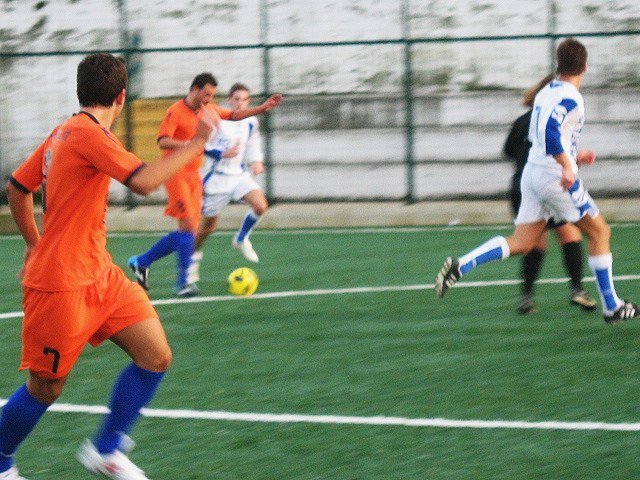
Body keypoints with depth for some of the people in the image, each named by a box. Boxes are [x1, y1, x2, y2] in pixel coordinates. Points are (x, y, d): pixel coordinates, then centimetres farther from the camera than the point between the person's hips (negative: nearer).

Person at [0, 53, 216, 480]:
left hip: (99, 275, 9)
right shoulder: (88, 133, -18)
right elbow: (145, 181, -29)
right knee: (46, 388, 3)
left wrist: (35, 244, 28)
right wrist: (196, 143, -19)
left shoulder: (65, 132, 11)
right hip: (61, 285, -9)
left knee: (156, 357, 0)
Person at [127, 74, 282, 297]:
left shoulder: (208, 109, 10)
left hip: (194, 174, 8)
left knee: (188, 232, 5)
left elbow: (234, 115, 23)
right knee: (187, 225, -17)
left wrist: (264, 107, 17)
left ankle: (141, 262, 19)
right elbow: (163, 141, -24)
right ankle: (184, 282, -12)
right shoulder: (175, 112, -13)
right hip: (177, 174, -8)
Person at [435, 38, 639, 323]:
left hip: (532, 171, 8)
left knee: (521, 243, 7)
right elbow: (550, 130, -29)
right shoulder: (570, 98, -13)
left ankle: (460, 266, -10)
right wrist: (567, 166, -29)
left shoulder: (545, 94, 14)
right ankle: (611, 307, 8)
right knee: (600, 233, 6)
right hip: (556, 176, -8)